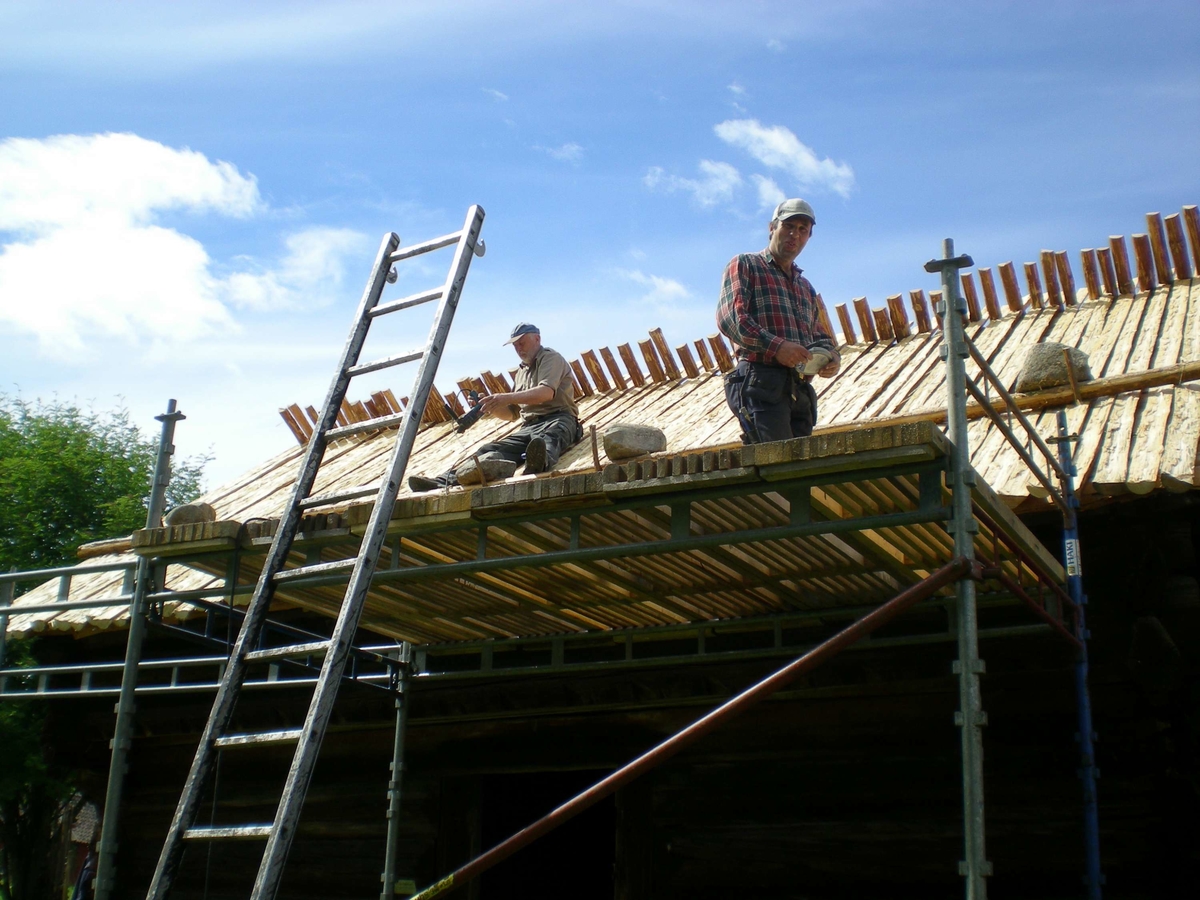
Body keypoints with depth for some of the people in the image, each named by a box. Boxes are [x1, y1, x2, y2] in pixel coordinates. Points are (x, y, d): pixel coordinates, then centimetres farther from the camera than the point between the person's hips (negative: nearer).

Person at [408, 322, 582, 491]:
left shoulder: (551, 358, 7)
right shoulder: (521, 373, 33)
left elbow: (547, 392, -14)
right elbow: (512, 414, 31)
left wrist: (506, 398, -25)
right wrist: (490, 406, 9)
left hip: (557, 419, -6)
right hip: (529, 426, 6)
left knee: (546, 438, -43)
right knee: (489, 451, -19)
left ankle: (541, 462, -79)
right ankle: (446, 481, -41)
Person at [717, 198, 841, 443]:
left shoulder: (805, 287, 32)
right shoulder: (745, 265, 10)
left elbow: (820, 334, 30)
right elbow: (728, 317, -5)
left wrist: (832, 356, 3)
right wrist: (775, 346, -19)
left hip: (800, 392, 7)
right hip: (761, 383, -7)